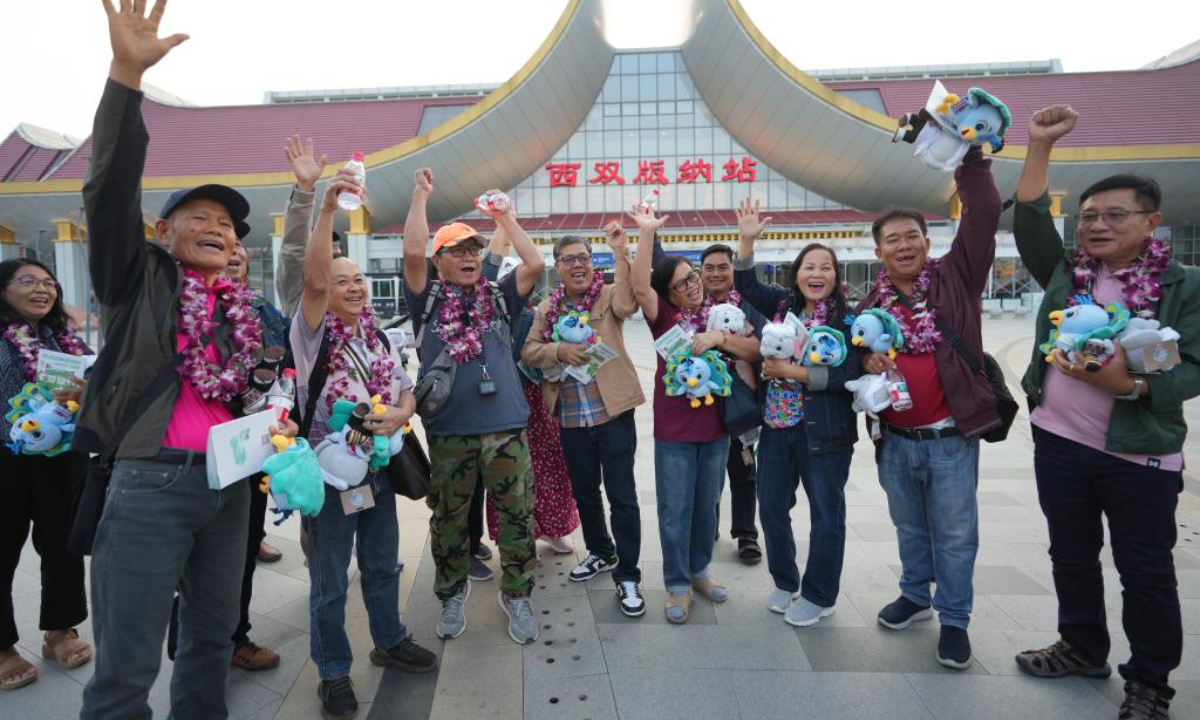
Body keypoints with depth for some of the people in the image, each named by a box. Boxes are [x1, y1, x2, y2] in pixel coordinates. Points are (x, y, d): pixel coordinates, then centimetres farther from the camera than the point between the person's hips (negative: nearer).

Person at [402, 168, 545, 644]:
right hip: (448, 431, -1)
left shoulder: (498, 297, 11)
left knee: (517, 517, 6)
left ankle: (516, 595, 24)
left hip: (506, 428, 1)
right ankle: (452, 595, 32)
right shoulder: (427, 300, 5)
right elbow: (412, 252, -10)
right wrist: (421, 194, -4)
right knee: (448, 519, 12)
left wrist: (505, 216, 4)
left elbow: (535, 264, -1)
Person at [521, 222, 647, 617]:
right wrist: (560, 350, -18)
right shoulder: (547, 308, 8)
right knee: (584, 491, 19)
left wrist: (620, 252, -32)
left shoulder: (608, 296, -3)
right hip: (571, 416, 4)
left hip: (612, 410, -4)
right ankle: (601, 552, 41)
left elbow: (627, 304, -26)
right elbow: (528, 351, 1)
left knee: (622, 494, 0)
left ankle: (627, 576, 12)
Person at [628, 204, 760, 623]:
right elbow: (639, 286, -22)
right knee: (675, 511, 4)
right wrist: (646, 233, -28)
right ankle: (678, 586, 17)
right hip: (673, 431, -3)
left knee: (706, 506, 16)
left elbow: (755, 351, -2)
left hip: (715, 428, 3)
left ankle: (699, 570, 34)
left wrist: (719, 337, -17)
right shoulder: (664, 316, -3)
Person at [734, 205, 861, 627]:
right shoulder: (783, 305, 6)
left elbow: (848, 373, -17)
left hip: (824, 430, -5)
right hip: (777, 425, 5)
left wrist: (791, 372, -19)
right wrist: (747, 240, -14)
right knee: (772, 506, 14)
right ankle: (784, 581, 35)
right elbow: (747, 286, -2)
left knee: (826, 515, 9)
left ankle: (819, 596, 26)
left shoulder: (847, 318, -9)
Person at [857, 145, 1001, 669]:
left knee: (955, 534, 9)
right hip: (895, 440, 3)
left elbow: (983, 217, -15)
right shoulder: (870, 303, 4)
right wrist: (866, 363, -9)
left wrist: (971, 159, -20)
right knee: (910, 528, 20)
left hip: (951, 437, -3)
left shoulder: (955, 278, -4)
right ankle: (915, 596, 40)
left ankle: (954, 620, 26)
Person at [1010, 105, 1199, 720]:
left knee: (1145, 571, 8)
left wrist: (1129, 385, -28)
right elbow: (1028, 219, -6)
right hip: (1058, 443, 4)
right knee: (1071, 555, 17)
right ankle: (1082, 648, 36)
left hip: (1140, 455, -4)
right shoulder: (1066, 273, 5)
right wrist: (1041, 146, -12)